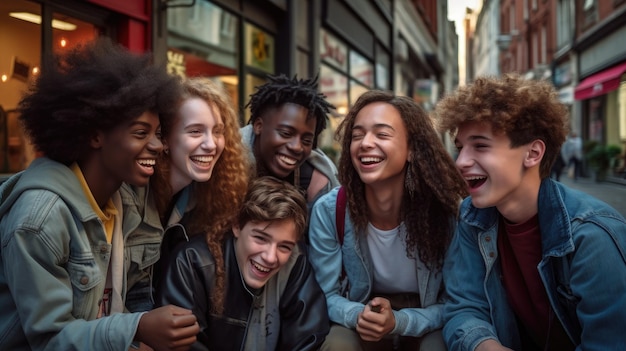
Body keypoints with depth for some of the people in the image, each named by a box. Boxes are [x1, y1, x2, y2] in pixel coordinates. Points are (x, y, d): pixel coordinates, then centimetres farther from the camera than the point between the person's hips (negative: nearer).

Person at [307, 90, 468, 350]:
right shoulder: (328, 211, -16)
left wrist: (399, 322, -28)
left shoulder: (446, 211, -20)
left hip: (424, 326, 0)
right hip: (361, 322, 1)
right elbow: (326, 295, -6)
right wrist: (358, 316, -27)